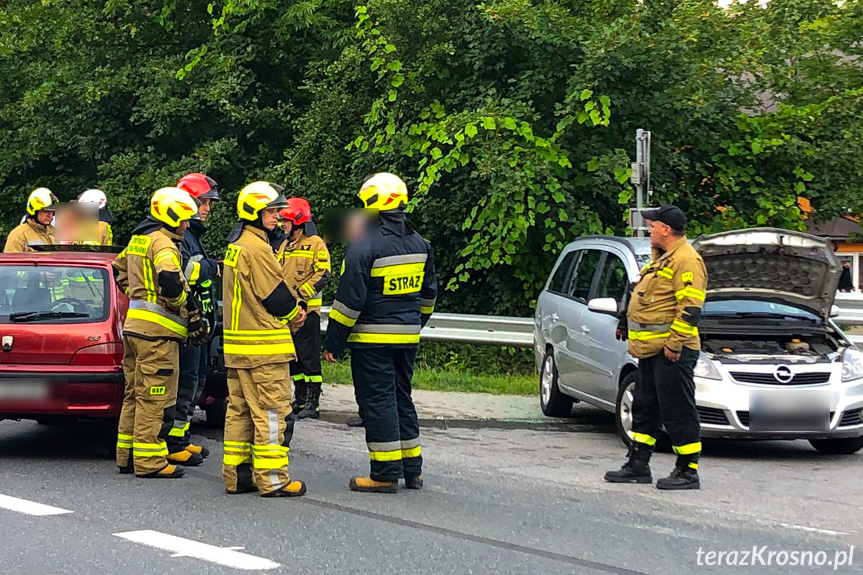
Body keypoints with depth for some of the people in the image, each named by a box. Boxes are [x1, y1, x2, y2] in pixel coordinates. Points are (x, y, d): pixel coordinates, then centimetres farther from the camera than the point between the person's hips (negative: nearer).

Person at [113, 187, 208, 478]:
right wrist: (191, 312, -14)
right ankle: (149, 461, -4)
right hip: (157, 328, -10)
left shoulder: (138, 239, 17)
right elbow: (170, 281, -27)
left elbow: (119, 270, 31)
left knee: (135, 394, 16)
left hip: (134, 324, 10)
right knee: (156, 398, -6)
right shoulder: (162, 242, -13)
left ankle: (127, 456, 21)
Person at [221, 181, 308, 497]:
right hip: (263, 344, -10)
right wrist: (294, 314, 5)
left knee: (240, 409, 13)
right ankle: (272, 479, -4)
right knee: (271, 411, -5)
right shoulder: (257, 247, -17)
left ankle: (236, 474, 17)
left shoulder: (236, 246, 16)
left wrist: (291, 311, 6)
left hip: (237, 343, 10)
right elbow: (276, 295, -15)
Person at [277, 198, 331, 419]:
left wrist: (301, 294, -18)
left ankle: (313, 403, -6)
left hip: (307, 309, -8)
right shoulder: (285, 246, 17)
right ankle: (300, 399, 19)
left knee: (309, 357, -7)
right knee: (293, 358, 11)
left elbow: (323, 275, -13)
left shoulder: (315, 243, -6)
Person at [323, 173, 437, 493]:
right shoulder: (419, 244, 8)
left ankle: (385, 474, -2)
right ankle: (412, 470, 20)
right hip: (408, 336, 7)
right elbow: (428, 294, 18)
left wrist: (333, 343, -9)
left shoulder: (364, 246, -15)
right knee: (401, 398, 16)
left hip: (373, 338, -7)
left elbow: (349, 300, -16)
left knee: (377, 401, -2)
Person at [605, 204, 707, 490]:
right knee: (645, 406, 15)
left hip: (671, 352, -11)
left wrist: (675, 343, -23)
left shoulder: (686, 260, -15)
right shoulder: (662, 258, 19)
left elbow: (690, 308, -21)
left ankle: (688, 472, 1)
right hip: (652, 349, 11)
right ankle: (638, 466, 22)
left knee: (678, 411, -5)